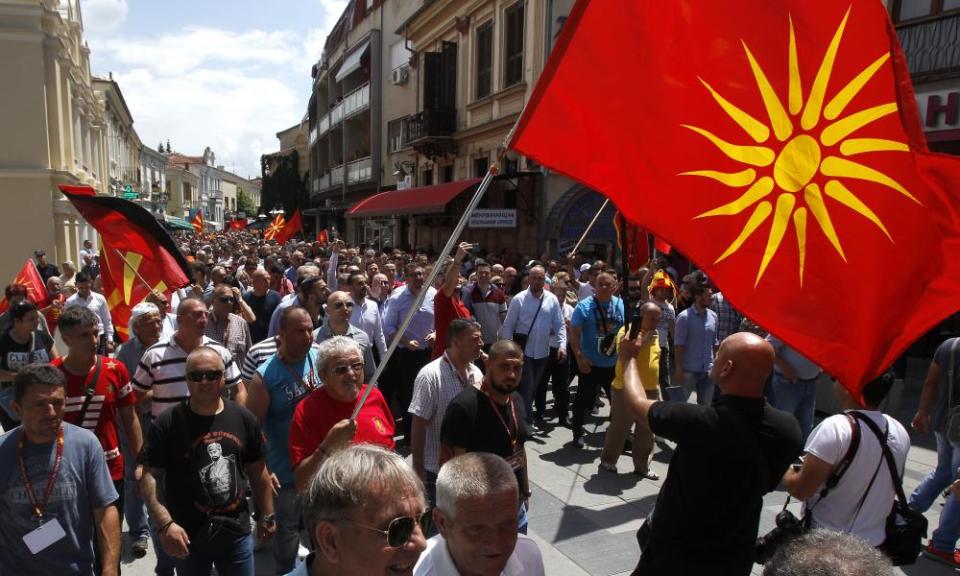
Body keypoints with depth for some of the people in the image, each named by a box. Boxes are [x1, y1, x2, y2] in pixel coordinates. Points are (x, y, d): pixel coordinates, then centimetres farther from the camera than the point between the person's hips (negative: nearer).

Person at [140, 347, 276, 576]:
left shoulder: (244, 419, -1)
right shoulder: (166, 424, -10)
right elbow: (150, 477, -11)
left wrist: (266, 515, 10)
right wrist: (165, 524, -21)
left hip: (237, 533, 2)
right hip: (189, 537, -2)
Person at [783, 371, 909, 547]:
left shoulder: (835, 428, -23)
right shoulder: (900, 432, 0)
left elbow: (800, 490, -21)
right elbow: (892, 488, 14)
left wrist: (785, 472, -1)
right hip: (875, 544, 7)